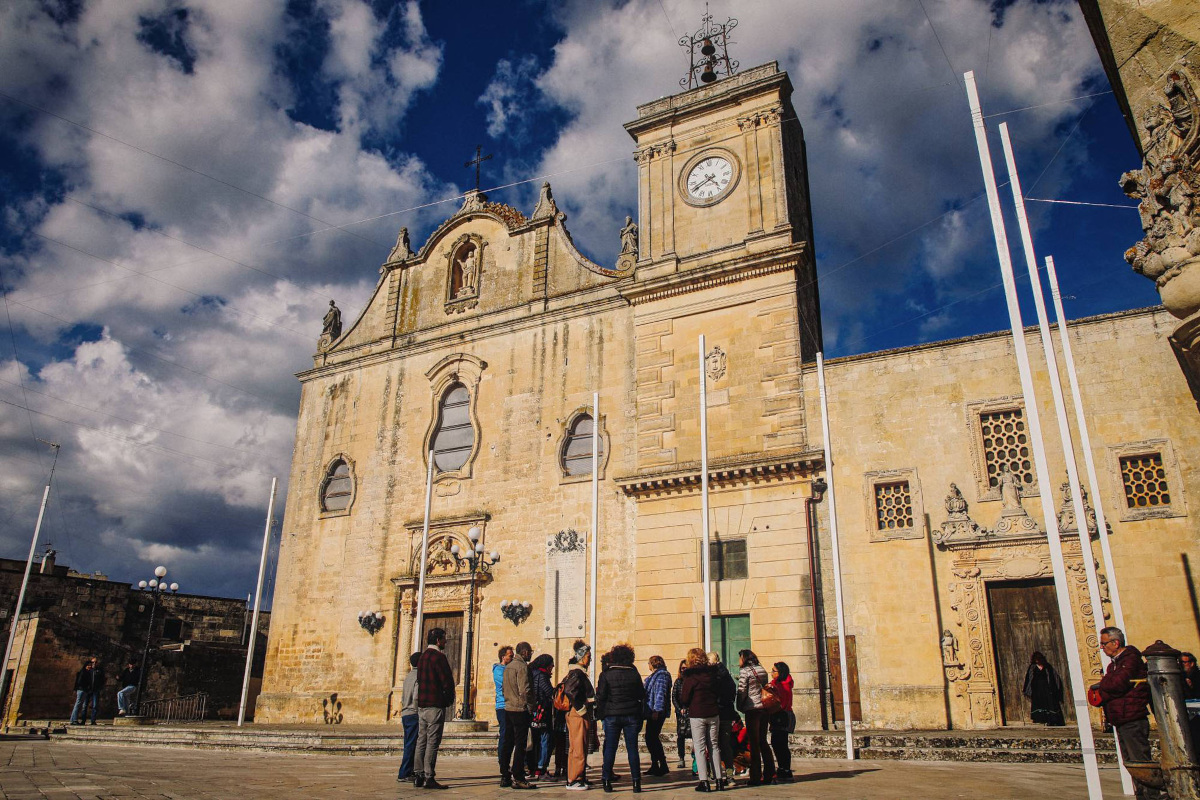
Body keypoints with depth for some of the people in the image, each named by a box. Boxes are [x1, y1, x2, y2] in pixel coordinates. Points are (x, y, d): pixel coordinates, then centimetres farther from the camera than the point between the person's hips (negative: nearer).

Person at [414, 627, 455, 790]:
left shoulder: (422, 657, 15)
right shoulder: (438, 656, -13)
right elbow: (448, 682, -16)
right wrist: (449, 700, 1)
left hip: (421, 705, 9)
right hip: (435, 705, -9)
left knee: (421, 740, 10)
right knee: (433, 742, -6)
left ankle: (419, 776, 12)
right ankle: (429, 778, -6)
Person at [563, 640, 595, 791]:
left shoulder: (580, 672, 16)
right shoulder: (577, 673, -15)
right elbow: (570, 691, -28)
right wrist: (581, 709, -21)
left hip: (580, 715, 11)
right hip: (577, 715, -11)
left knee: (580, 748, 15)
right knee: (578, 748, -6)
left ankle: (580, 778, 21)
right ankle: (573, 780, -2)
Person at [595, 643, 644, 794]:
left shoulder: (606, 674, -4)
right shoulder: (634, 674, 1)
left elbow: (600, 696, -5)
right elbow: (642, 695, 7)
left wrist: (601, 713, 8)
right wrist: (640, 716, 15)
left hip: (612, 716, -1)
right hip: (632, 716, 1)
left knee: (610, 749, 6)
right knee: (632, 749, 5)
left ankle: (606, 781, 7)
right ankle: (636, 782, 4)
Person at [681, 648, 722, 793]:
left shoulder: (690, 676, -10)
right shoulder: (711, 674, 5)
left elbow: (684, 698, -8)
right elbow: (717, 693, 14)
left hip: (697, 715, -5)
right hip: (713, 714, 5)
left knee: (699, 747, 1)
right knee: (714, 746, 12)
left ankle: (704, 781, -2)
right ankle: (718, 779, 11)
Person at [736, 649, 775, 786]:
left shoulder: (745, 671, -8)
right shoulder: (762, 670, 11)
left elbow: (742, 691, -10)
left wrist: (740, 707, 0)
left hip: (752, 708, -7)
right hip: (764, 708, 7)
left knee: (754, 743, -1)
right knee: (763, 741, 14)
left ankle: (756, 777, 0)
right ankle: (769, 775, 14)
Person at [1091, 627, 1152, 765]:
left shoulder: (1131, 658, -8)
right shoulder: (1113, 664, 20)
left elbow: (1119, 682, -21)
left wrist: (1102, 684, -3)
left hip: (1132, 721, -9)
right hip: (1120, 721, 10)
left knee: (1140, 762, -10)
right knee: (1129, 764, 12)